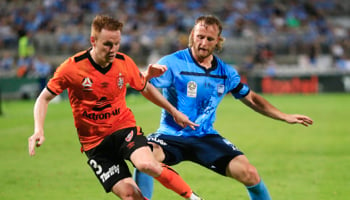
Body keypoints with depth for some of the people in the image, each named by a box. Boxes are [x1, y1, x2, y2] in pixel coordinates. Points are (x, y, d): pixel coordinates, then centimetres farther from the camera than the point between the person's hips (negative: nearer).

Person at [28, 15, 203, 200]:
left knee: (147, 164, -31)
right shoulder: (72, 67, -15)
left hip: (124, 128, 1)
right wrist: (39, 130, -21)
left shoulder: (124, 63, -6)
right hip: (94, 142, -1)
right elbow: (44, 98, -6)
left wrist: (174, 111, 18)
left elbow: (145, 89, 14)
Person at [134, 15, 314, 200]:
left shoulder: (226, 73, 6)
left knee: (249, 174, -14)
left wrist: (285, 117, 17)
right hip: (171, 135, -3)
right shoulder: (173, 63, -9)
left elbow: (251, 99, 20)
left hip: (206, 138, 3)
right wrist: (149, 74, -46)